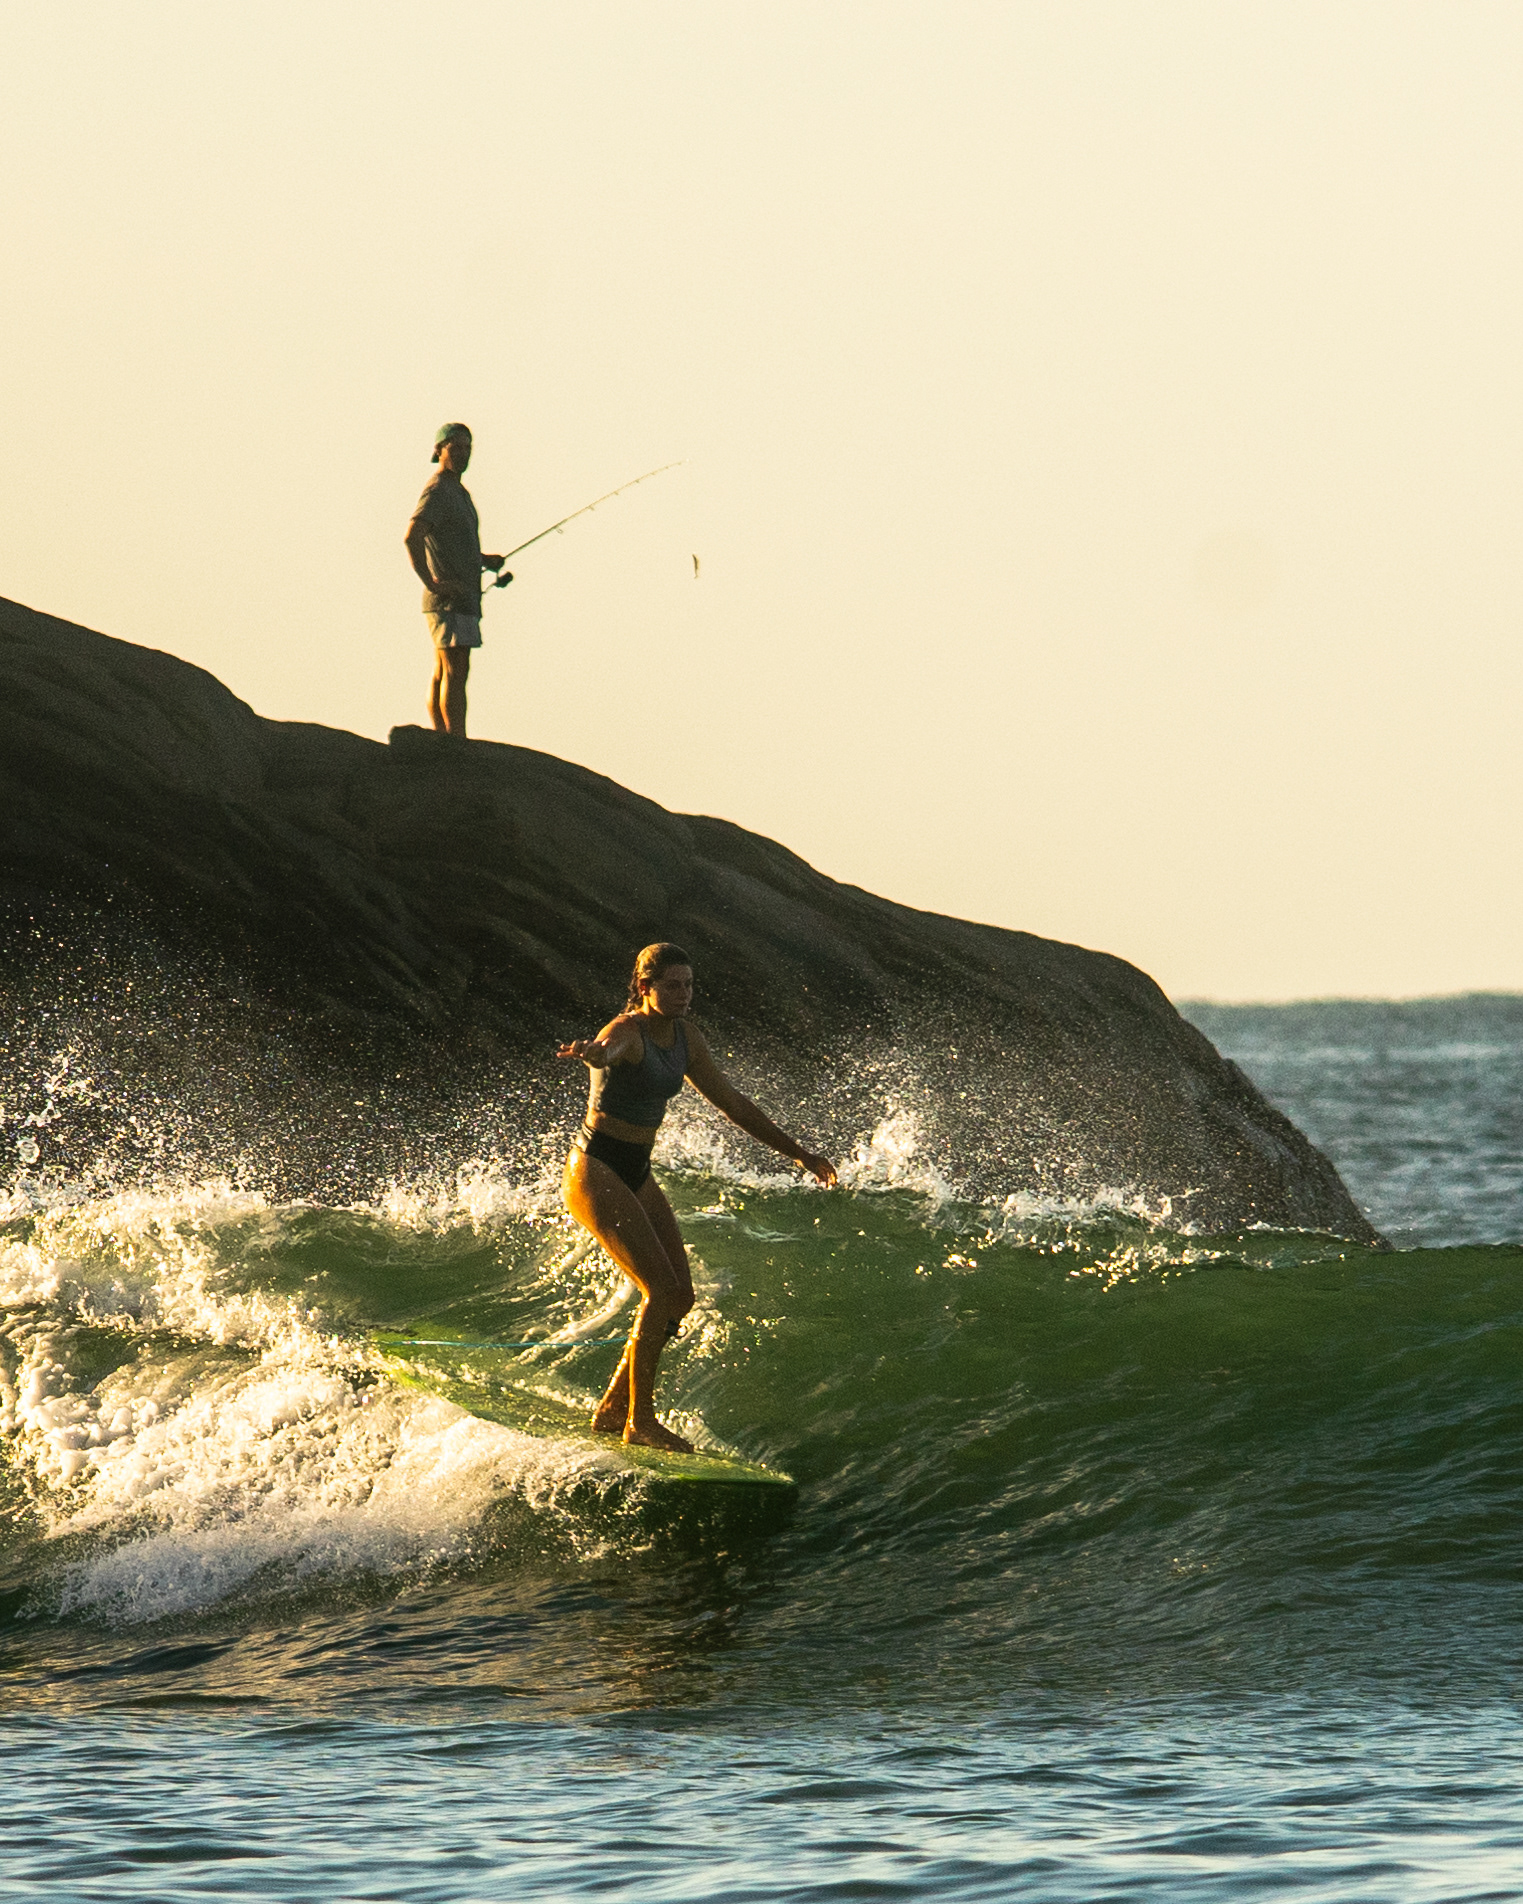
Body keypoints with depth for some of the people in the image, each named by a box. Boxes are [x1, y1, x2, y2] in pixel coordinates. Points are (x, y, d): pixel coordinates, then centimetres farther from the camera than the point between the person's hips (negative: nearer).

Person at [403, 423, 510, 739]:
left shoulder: (458, 492, 20)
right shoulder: (437, 491, -11)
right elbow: (412, 537, -25)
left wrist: (483, 559, 20)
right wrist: (430, 581, -24)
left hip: (462, 598, 10)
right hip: (450, 598, -10)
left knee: (442, 677, 8)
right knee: (455, 672, -15)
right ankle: (458, 745, -21)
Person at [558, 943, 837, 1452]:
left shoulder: (685, 1037, 5)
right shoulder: (627, 1032, -20)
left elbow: (730, 1101, 16)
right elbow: (606, 1050, -47)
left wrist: (795, 1151, 19)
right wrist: (590, 1051, -73)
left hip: (637, 1175, 9)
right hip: (596, 1170, -9)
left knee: (679, 1297, 5)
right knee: (663, 1290, -17)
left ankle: (613, 1409, 16)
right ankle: (640, 1419, -9)